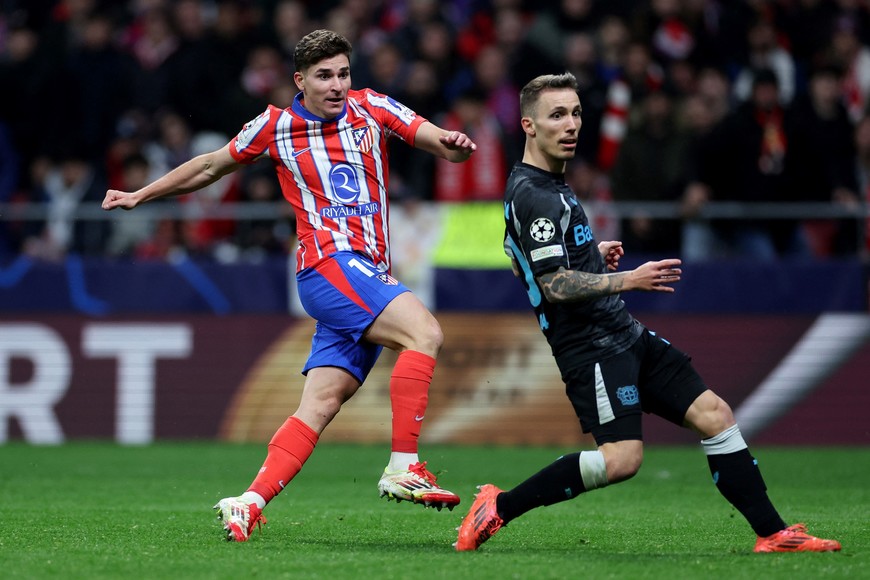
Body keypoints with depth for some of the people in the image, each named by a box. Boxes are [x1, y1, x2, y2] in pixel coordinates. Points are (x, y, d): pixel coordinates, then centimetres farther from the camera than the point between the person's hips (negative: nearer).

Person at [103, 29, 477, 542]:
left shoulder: (370, 109, 11)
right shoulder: (276, 126, 6)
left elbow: (436, 139, 0)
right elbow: (211, 167, 22)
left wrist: (452, 144, -24)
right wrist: (139, 195, 27)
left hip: (370, 277, 4)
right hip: (329, 264, -4)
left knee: (321, 404, -4)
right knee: (425, 331, -27)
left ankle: (249, 504, -2)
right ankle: (403, 467, -29)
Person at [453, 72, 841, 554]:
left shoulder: (547, 187, 17)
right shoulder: (536, 197, -16)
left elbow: (522, 263, 30)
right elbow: (556, 286, -23)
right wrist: (628, 280, -21)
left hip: (625, 336, 10)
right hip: (592, 345, -10)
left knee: (714, 414, 3)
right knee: (621, 457, -22)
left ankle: (772, 532, 6)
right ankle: (499, 507, -11)